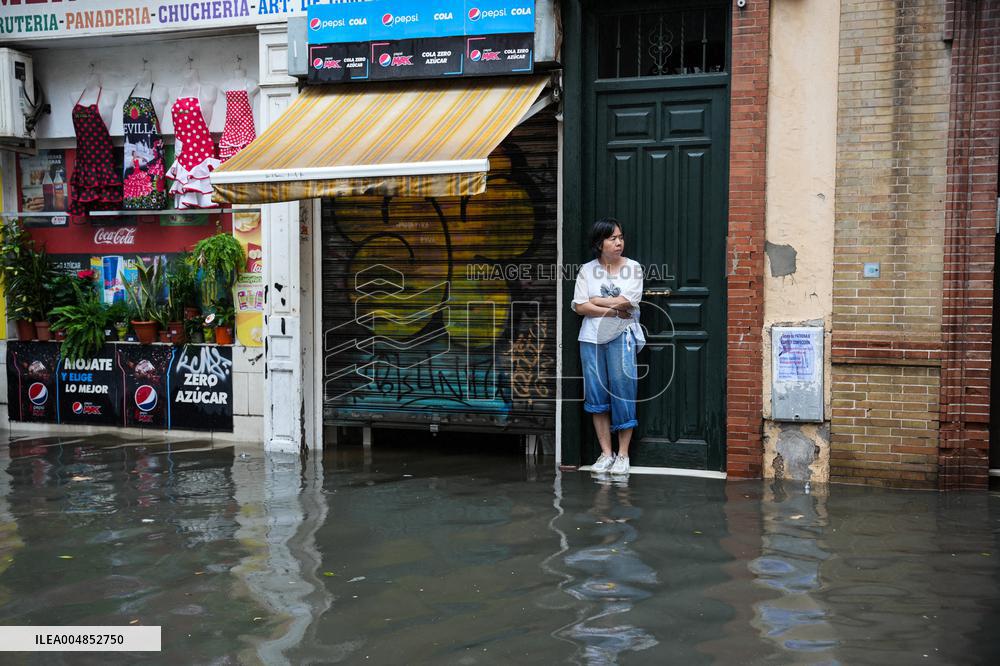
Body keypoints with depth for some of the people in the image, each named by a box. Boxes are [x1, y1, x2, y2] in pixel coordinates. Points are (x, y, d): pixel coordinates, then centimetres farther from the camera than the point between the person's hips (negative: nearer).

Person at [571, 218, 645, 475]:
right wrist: (614, 310, -11)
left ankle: (623, 454, 7)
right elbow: (580, 306, -4)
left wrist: (595, 301, -3)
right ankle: (606, 453, 13)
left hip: (622, 338, -2)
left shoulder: (633, 268, 2)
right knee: (597, 395, 4)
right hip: (592, 338, 2)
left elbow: (626, 302, -11)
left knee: (622, 394, -3)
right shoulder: (587, 270, 6)